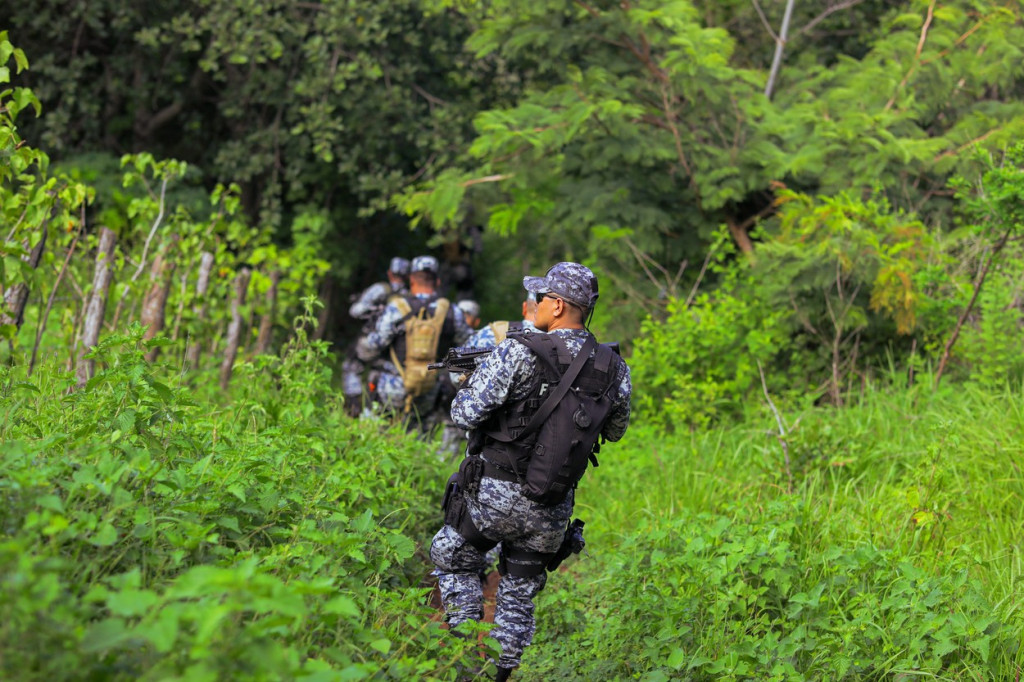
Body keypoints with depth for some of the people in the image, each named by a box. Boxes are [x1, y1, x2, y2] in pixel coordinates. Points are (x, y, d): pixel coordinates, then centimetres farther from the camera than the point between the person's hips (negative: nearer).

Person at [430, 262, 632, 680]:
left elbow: (466, 414, -16)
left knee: (452, 560, 19)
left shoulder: (519, 353, -18)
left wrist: (469, 384, 4)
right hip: (553, 510, 4)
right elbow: (614, 431, 15)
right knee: (518, 598, 17)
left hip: (495, 493, -4)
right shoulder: (614, 369, -2)